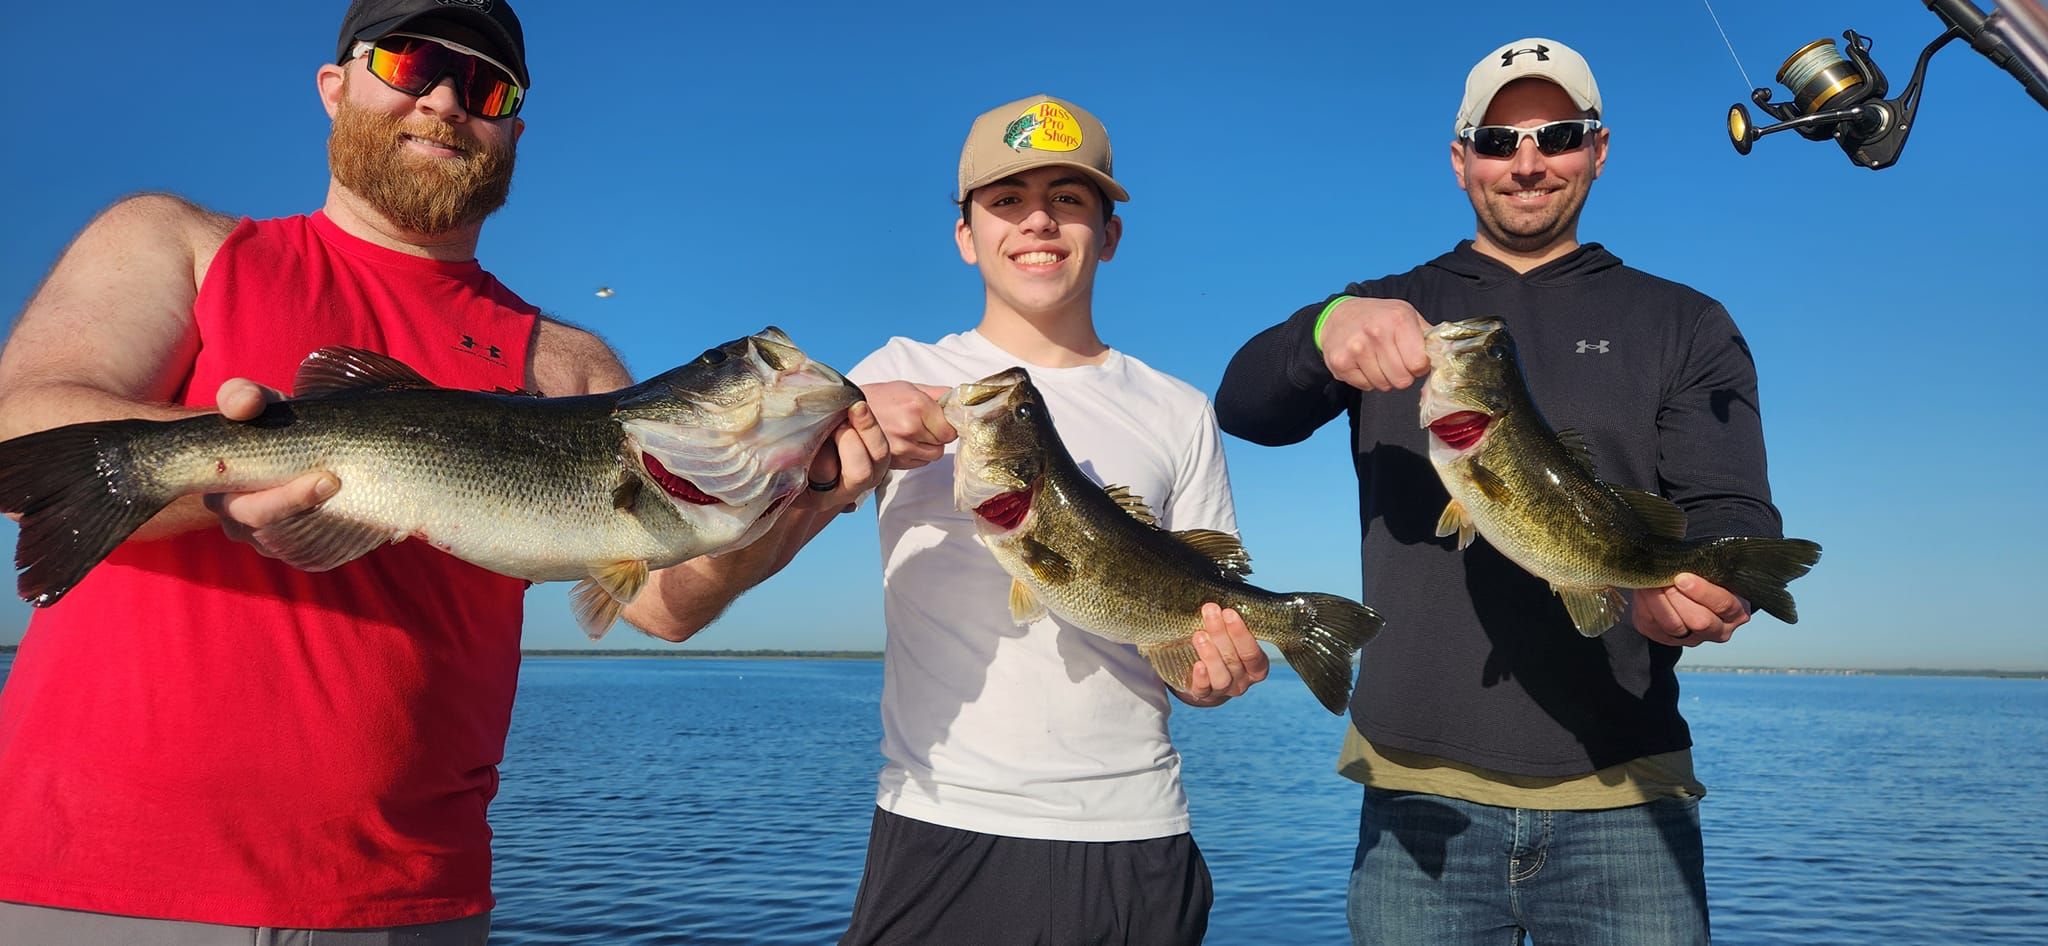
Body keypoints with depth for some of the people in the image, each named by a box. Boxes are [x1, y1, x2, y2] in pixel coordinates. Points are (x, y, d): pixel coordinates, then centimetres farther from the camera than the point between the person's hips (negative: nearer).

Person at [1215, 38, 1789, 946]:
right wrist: (1328, 327, -28)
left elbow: (1736, 515, 1)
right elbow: (1244, 406, -5)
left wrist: (1698, 590, -24)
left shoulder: (1684, 325, 12)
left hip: (1622, 796, 1)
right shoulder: (1388, 312, 12)